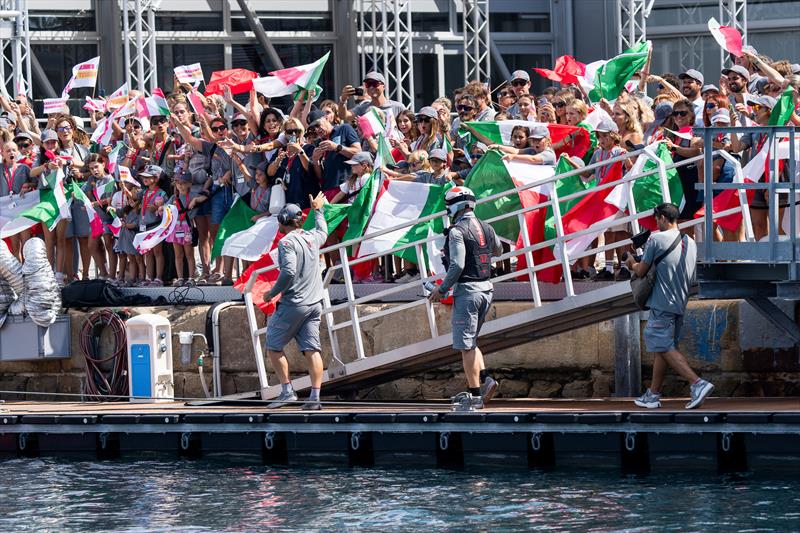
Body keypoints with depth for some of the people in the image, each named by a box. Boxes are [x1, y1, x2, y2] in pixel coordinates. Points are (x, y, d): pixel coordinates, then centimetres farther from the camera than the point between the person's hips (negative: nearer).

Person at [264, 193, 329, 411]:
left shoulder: (287, 242, -12)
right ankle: (315, 397, -5)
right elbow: (323, 231, 35)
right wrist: (318, 210, 52)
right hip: (314, 303, 7)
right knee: (312, 350, 1)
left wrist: (272, 293, -10)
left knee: (273, 346, 4)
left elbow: (288, 272, -23)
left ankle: (287, 391, -2)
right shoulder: (312, 238, 10)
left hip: (294, 304, -7)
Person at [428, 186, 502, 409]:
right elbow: (497, 251, 28)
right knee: (470, 341, 19)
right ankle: (484, 378, 3)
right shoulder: (486, 228, 9)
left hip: (467, 291, -8)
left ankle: (475, 395, -4)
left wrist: (442, 290, -9)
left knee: (466, 345, -3)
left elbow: (457, 266, -20)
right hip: (486, 290, 8)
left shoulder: (458, 231, -14)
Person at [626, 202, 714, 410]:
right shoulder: (690, 242, 12)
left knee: (665, 348, -9)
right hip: (680, 305, 8)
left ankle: (698, 383, -23)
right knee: (660, 348, 15)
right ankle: (653, 395, 18)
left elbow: (641, 272, -6)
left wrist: (632, 264, 17)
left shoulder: (656, 239, -10)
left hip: (662, 305, -8)